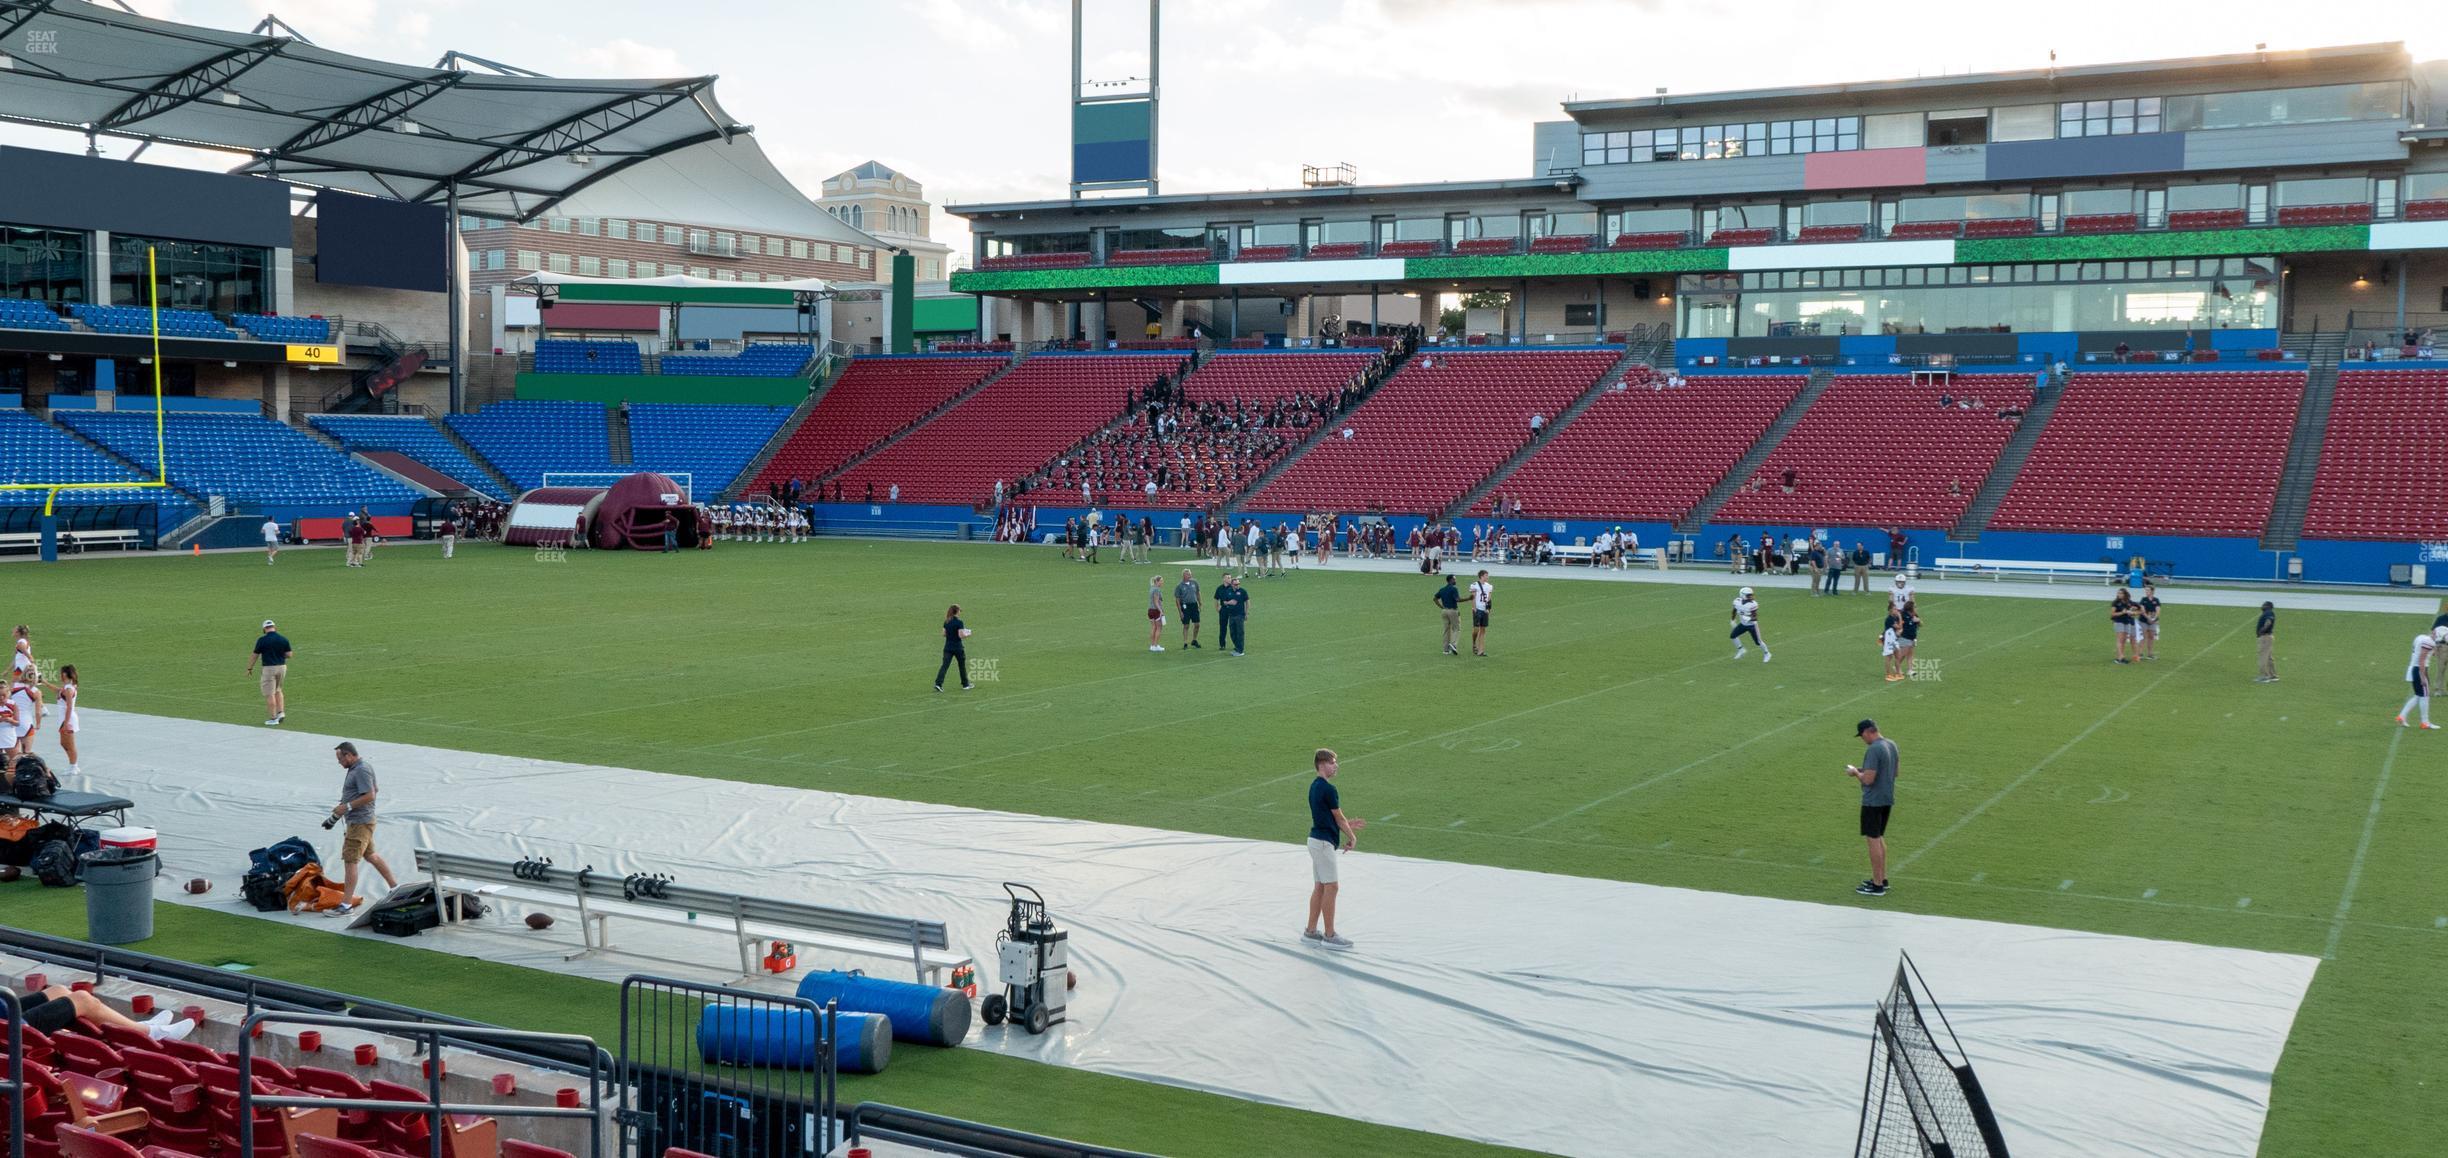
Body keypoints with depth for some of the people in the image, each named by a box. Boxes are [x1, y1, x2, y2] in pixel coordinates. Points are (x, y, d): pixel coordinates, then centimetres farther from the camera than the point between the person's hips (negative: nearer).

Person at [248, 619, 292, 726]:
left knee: (270, 694, 1)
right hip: (282, 667, 5)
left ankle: (273, 718, 1)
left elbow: (255, 655, -3)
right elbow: (288, 654, 3)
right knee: (278, 690, 23)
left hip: (269, 668, -5)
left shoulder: (262, 640, -9)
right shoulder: (284, 639, 1)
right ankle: (281, 712, 11)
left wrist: (249, 668, 9)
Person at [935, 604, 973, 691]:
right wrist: (967, 635, 1)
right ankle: (965, 685, 24)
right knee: (962, 666, 13)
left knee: (944, 665, -1)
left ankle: (938, 683, -16)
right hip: (958, 647, -4)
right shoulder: (959, 623, -14)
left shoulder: (946, 622, 4)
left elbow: (944, 634, 8)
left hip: (948, 647, 4)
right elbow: (961, 635, -18)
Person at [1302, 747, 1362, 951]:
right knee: (1331, 887, -5)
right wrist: (1352, 837, 6)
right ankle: (1329, 935, -2)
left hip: (1316, 840, 10)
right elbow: (1339, 818, -8)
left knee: (1320, 886, 14)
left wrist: (1348, 824, 22)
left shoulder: (1314, 786, 12)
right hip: (1324, 842, -10)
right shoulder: (1328, 789, -17)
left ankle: (1311, 931, 19)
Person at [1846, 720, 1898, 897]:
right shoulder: (1891, 745, 8)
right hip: (1887, 799, 9)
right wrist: (1863, 769, 16)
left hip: (1873, 801, -9)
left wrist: (1855, 772, -4)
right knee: (1879, 838, 20)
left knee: (1873, 840, -2)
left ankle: (1877, 886, 2)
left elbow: (1868, 779, -24)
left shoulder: (1873, 750, -21)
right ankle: (1882, 879, 27)